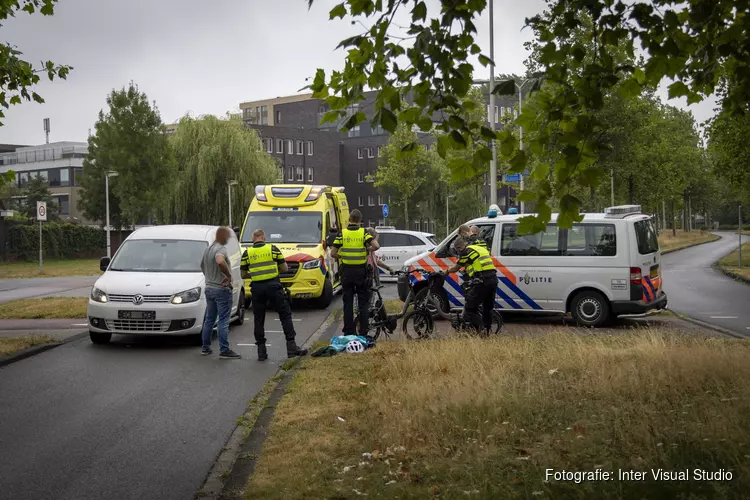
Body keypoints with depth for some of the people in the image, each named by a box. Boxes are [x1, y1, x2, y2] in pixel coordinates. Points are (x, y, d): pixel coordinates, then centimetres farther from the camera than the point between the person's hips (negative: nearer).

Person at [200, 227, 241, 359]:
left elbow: (202, 265, 26)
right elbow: (220, 261, -39)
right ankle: (224, 350, -5)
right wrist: (229, 275, -27)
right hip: (221, 289, -9)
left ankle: (205, 348, 21)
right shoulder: (221, 249, -18)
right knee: (223, 321, -6)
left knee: (209, 319, 16)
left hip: (209, 288, 9)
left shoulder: (207, 249, 12)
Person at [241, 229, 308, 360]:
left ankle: (261, 351, 9)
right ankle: (291, 347, 0)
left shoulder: (247, 253, 3)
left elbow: (243, 274, 7)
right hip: (273, 286, -1)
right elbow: (284, 268, 5)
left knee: (259, 320, 10)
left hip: (257, 288, 2)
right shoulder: (273, 249, 1)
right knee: (285, 315, 5)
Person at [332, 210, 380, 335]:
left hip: (347, 271, 0)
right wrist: (367, 250, 2)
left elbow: (333, 253, -5)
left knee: (348, 302, 7)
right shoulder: (364, 232, -4)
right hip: (361, 271, 0)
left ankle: (348, 331, 7)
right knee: (363, 303, 8)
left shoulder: (342, 233, -2)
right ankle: (363, 332, 6)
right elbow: (376, 246, -18)